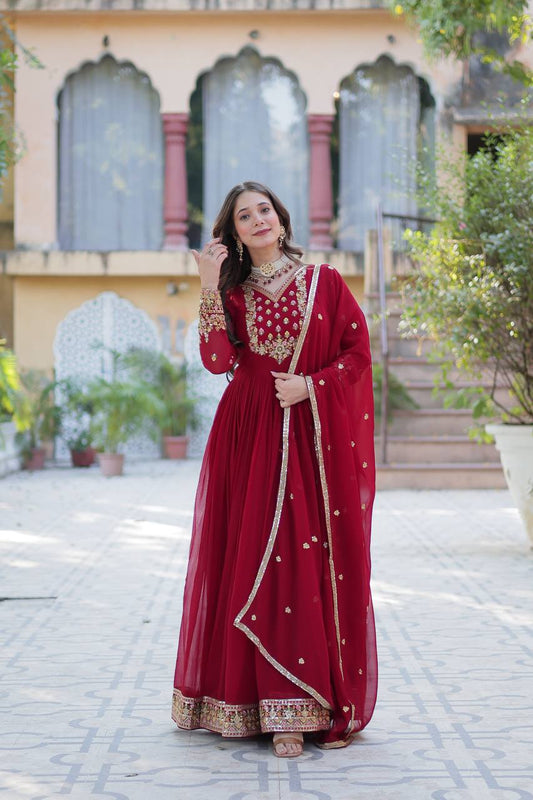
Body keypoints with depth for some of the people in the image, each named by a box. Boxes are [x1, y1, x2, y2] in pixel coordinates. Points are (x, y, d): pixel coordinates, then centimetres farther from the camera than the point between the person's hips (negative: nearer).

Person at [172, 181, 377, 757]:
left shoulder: (323, 281, 8)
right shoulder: (233, 292, 11)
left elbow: (358, 352, 4)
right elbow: (217, 359, -5)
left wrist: (311, 386, -9)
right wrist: (209, 288, -11)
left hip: (318, 437, -1)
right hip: (253, 440, 1)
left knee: (322, 561, -4)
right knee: (264, 559, -4)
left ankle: (334, 703, 2)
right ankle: (282, 713, 0)